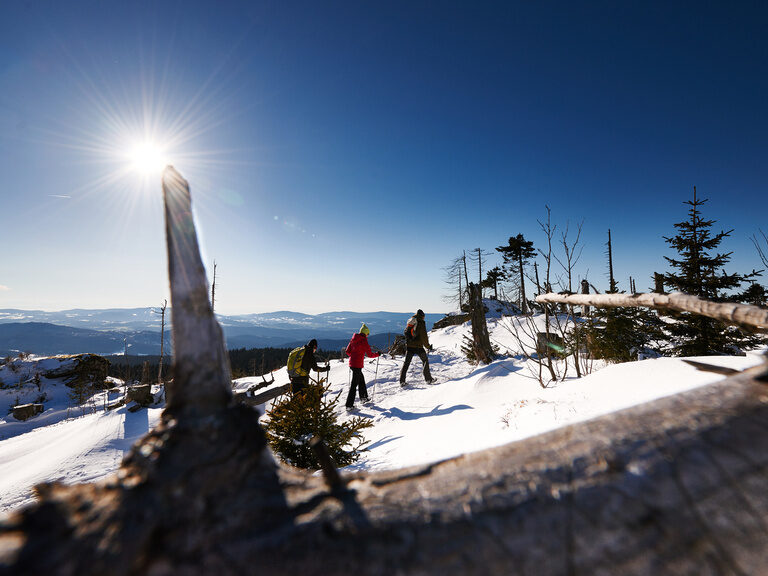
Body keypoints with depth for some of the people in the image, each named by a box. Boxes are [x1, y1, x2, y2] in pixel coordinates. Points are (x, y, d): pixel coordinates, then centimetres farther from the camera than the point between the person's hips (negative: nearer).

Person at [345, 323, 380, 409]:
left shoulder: (353, 339, 8)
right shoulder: (364, 341, -14)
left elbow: (348, 351, 14)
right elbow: (370, 354, -10)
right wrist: (377, 354, 8)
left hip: (352, 363, 8)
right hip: (357, 365, -8)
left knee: (361, 379, 24)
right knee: (354, 384, -2)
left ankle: (363, 398, 37)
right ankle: (349, 405, 1)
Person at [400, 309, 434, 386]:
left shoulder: (409, 323, 11)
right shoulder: (421, 323, -9)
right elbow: (424, 336, -10)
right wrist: (428, 346, 0)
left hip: (409, 346, 5)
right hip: (418, 346, -5)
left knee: (406, 363, 9)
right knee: (425, 361, 13)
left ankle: (402, 381, 3)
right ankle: (428, 379, 13)